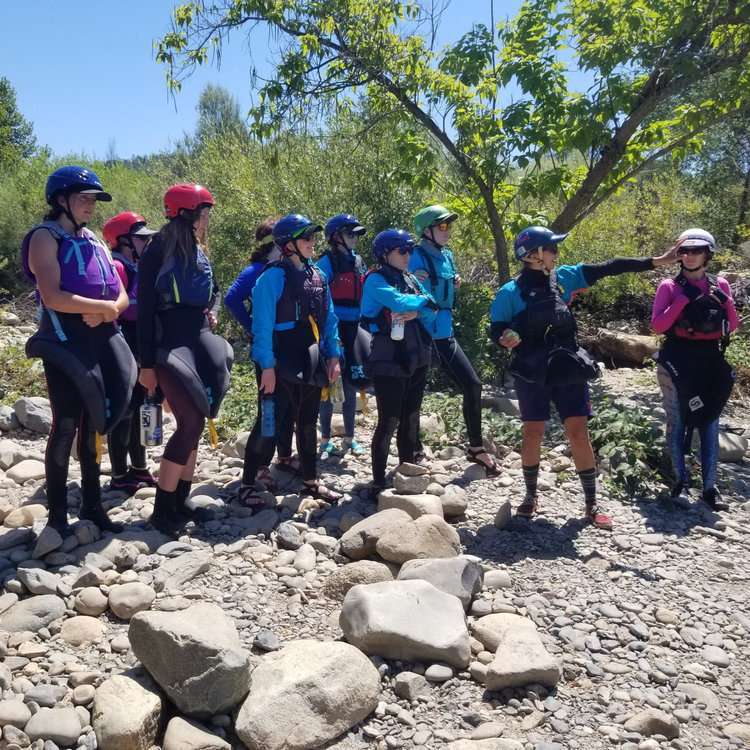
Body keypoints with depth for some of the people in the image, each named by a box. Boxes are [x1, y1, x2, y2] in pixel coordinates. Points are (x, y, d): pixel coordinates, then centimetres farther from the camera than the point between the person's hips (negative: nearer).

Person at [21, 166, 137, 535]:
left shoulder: (94, 241, 18)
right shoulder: (45, 237, -4)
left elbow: (122, 296, 12)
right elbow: (52, 297, -18)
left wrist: (105, 312, -9)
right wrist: (103, 306, -12)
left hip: (101, 340, 7)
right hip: (66, 340, -7)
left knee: (94, 424, 10)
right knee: (67, 425, -6)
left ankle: (92, 506, 19)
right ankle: (57, 516, 3)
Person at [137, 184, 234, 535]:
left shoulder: (199, 252, 14)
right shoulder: (159, 250, -8)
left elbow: (212, 290, 29)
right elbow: (145, 308, -10)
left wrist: (212, 310, 4)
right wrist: (147, 363, -13)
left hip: (198, 339, 8)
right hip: (169, 342, -8)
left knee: (194, 422, 8)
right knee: (190, 422, -13)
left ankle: (180, 502, 19)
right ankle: (162, 509, -2)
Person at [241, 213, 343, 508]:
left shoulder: (317, 276, 10)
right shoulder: (273, 277, -13)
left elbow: (329, 319, 13)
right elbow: (263, 325, -16)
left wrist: (332, 356, 7)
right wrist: (267, 366, -19)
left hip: (312, 365, 7)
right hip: (283, 365, -7)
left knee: (307, 422, 16)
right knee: (270, 423, -4)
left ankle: (310, 481, 29)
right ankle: (247, 485, 8)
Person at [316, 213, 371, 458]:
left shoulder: (357, 261, 13)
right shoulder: (327, 262, -8)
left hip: (353, 329, 6)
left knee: (351, 383, 11)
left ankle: (349, 439, 22)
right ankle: (325, 440, 12)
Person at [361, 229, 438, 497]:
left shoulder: (410, 279, 13)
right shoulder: (376, 280, -9)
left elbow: (432, 313, 8)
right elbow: (399, 303, -24)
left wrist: (417, 313, -14)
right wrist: (424, 300, -6)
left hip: (416, 358, 7)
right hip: (389, 360, -7)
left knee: (411, 418, 13)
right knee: (389, 421, -5)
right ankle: (378, 482, 4)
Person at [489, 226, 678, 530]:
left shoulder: (564, 277, 4)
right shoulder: (511, 292, -6)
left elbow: (608, 268, 4)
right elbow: (495, 330, -3)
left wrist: (656, 261, 2)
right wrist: (506, 338, -27)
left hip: (568, 369, 3)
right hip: (533, 373, -3)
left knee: (579, 433, 2)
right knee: (533, 434, 6)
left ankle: (591, 504, 12)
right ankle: (531, 496, 26)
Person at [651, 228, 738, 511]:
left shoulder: (719, 285, 8)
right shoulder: (670, 286, 0)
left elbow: (732, 326, 9)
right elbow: (658, 325, -10)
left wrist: (725, 301, -8)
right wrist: (684, 297, -15)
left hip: (710, 361, 2)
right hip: (677, 360, -2)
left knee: (709, 422, 4)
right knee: (677, 421, 3)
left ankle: (709, 487, 8)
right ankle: (680, 478, 15)